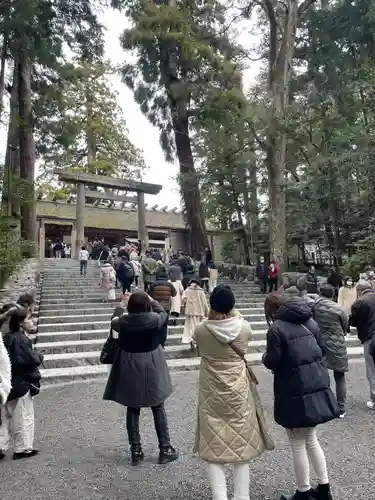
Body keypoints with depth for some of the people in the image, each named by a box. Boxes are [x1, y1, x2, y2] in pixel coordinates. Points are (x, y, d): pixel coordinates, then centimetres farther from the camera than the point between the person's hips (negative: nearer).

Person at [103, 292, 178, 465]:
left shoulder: (123, 322, -10)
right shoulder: (154, 320, -15)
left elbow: (113, 323, 15)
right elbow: (163, 313, 9)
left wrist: (116, 317, 35)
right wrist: (150, 299, 18)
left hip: (129, 370, 1)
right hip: (151, 370, -1)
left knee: (132, 410, 13)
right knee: (158, 409, 12)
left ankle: (135, 451, 20)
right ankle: (165, 449, 19)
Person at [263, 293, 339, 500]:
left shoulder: (276, 328, -15)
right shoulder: (309, 321, 7)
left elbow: (273, 362, -14)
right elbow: (321, 350, 14)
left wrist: (265, 357, 6)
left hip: (295, 391, -7)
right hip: (316, 386, 7)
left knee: (298, 444, 10)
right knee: (311, 439, 23)